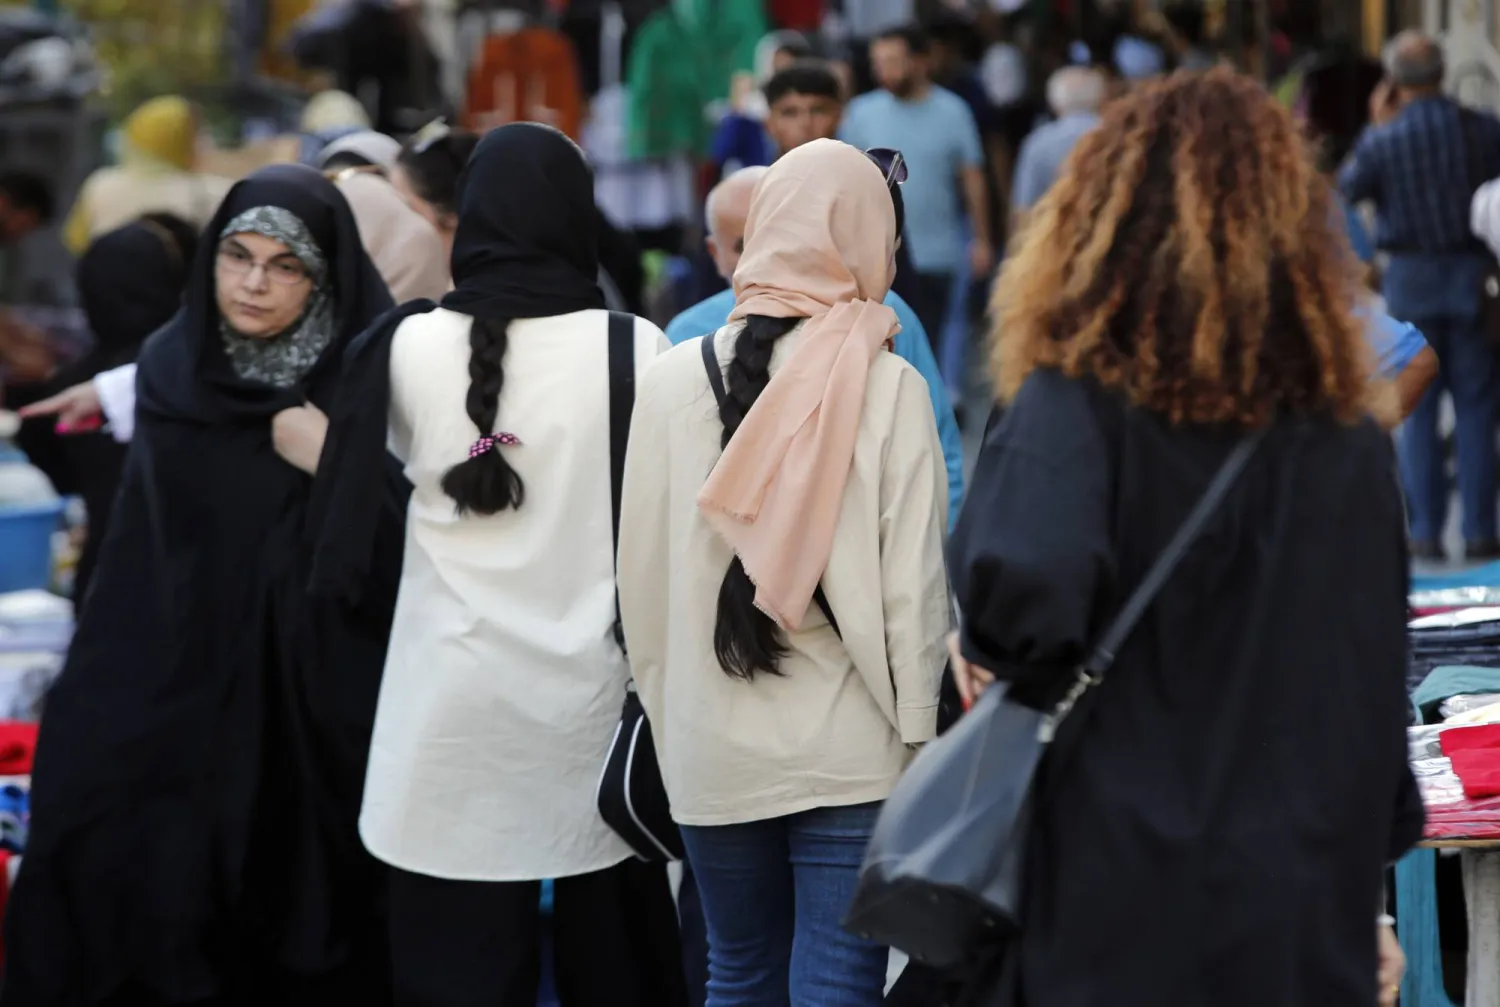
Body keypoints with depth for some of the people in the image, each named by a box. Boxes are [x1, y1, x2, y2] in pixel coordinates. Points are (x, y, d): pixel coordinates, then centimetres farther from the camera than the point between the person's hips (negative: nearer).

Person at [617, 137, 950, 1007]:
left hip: (712, 748, 3)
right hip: (850, 749, -3)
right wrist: (921, 736, 2)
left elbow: (642, 569, 3)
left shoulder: (675, 379, -1)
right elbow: (914, 584, -8)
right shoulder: (888, 388, -9)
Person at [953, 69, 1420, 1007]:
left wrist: (994, 660, -8)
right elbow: (1379, 692, 12)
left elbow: (1024, 587, -31)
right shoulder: (1356, 437, 4)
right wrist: (1365, 898, 22)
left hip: (1114, 927, -4)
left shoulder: (1076, 409, -11)